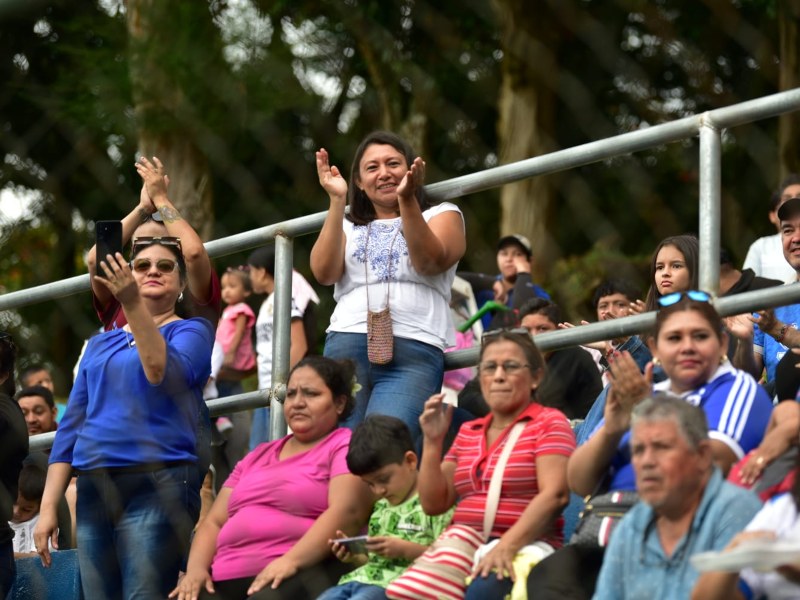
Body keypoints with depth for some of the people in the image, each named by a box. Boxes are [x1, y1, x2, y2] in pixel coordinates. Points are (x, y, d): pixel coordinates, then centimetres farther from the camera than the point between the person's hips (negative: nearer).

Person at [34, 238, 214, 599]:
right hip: (93, 489, 6)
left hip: (158, 484, -6)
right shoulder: (99, 346, 21)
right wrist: (48, 506, 8)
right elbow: (71, 426, 17)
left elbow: (164, 374, -17)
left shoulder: (191, 332, 6)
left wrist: (133, 305, -27)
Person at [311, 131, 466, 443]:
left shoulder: (441, 215, 19)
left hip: (413, 354, -3)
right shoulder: (348, 227, 26)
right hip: (345, 349, 3)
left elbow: (430, 262, -2)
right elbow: (324, 272, 5)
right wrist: (337, 201, 2)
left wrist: (407, 200, -13)